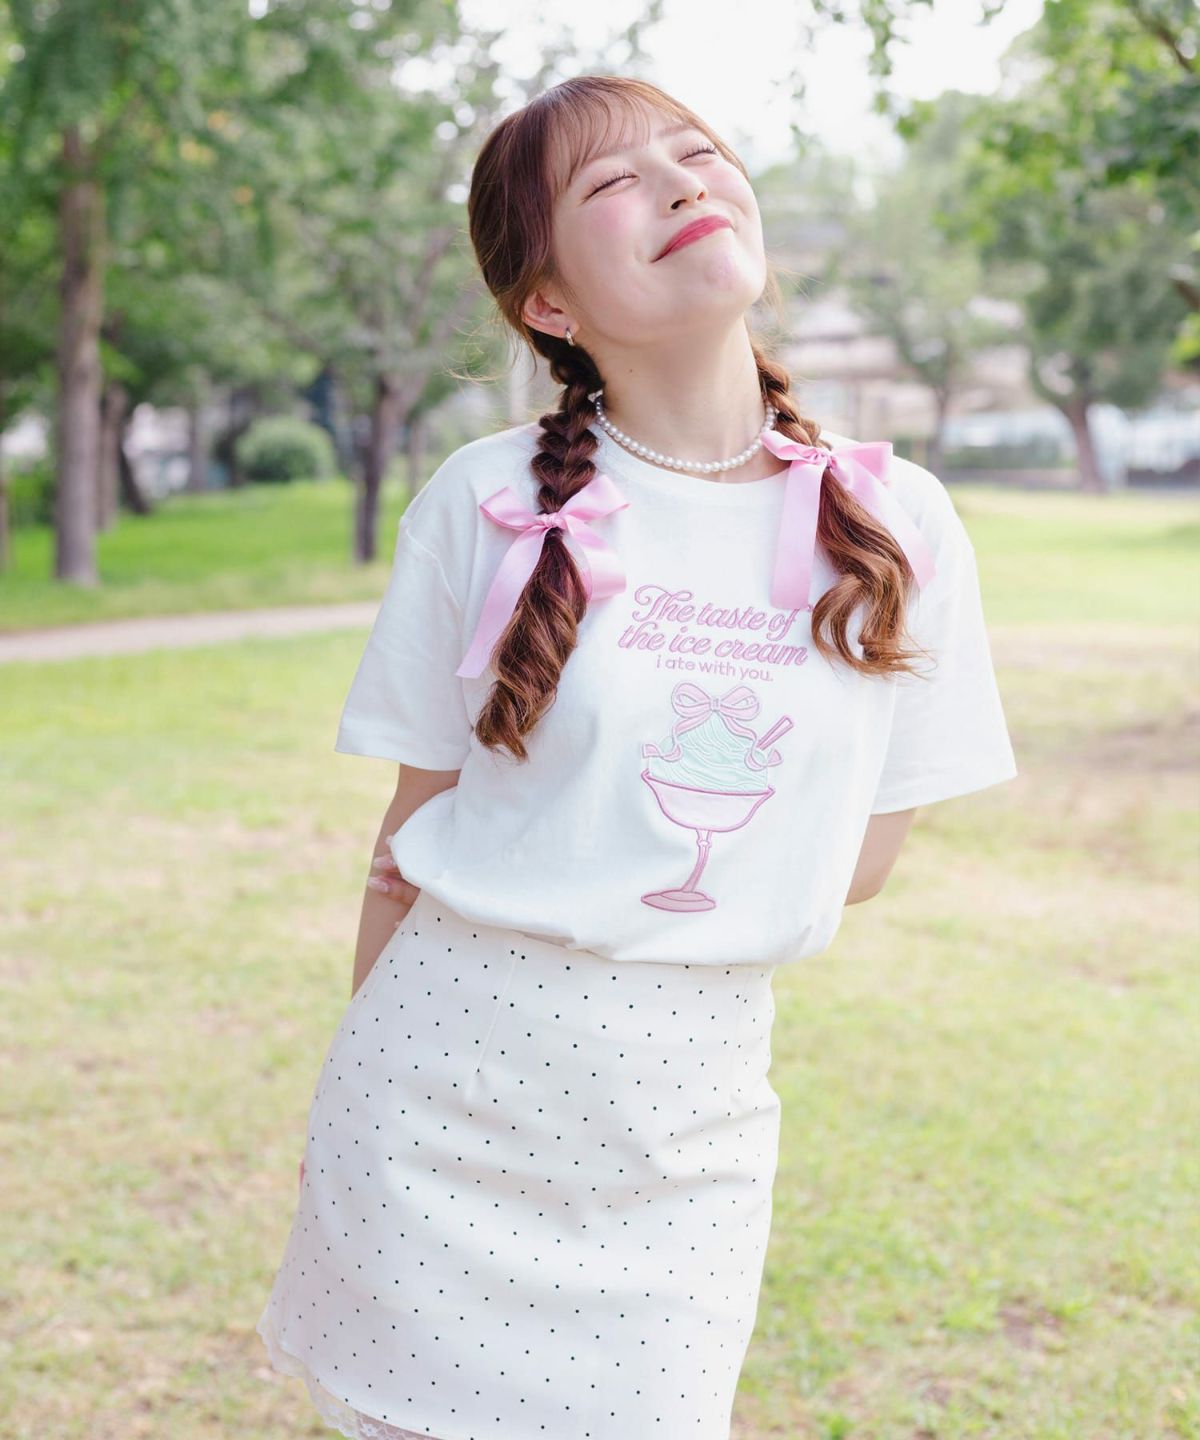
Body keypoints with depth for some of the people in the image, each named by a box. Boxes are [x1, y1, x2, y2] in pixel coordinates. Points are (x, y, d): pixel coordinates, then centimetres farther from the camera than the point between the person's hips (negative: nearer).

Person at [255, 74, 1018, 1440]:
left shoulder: (896, 521, -2)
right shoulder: (488, 505, -6)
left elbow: (861, 856, 5)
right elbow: (415, 831, 2)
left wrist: (634, 903, -5)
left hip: (689, 1112, 1)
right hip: (446, 1073, -1)